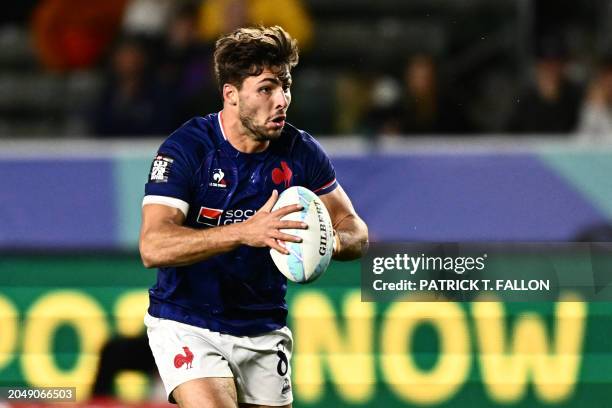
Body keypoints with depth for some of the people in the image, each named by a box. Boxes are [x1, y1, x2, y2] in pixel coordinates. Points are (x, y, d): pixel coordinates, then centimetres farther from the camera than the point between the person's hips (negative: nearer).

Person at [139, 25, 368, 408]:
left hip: (263, 329, 5)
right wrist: (244, 232, -38)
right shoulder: (186, 148, -16)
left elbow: (355, 230, 6)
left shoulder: (301, 153, -3)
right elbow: (153, 247, -27)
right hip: (187, 324, -4)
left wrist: (330, 241, -20)